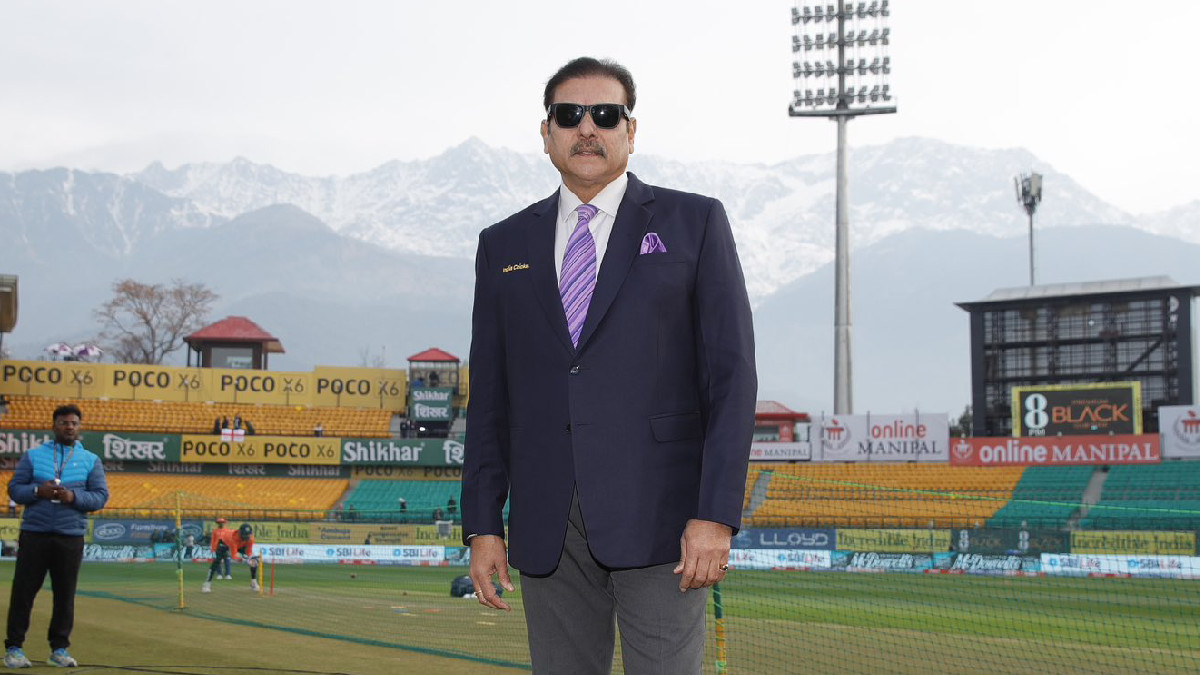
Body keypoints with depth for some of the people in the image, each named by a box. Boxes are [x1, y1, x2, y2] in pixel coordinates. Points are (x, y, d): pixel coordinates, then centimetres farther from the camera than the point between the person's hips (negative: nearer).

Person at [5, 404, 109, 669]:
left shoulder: (91, 461, 10)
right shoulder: (33, 455, 9)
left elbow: (101, 496, 3)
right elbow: (14, 489, 6)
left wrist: (73, 497, -14)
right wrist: (38, 491, -13)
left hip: (71, 538, 1)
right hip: (34, 534, -1)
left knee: (65, 594, 3)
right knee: (23, 591, 0)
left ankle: (59, 649, 12)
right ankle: (13, 648, 7)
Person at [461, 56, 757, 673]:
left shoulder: (693, 223, 4)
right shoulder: (504, 245, 13)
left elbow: (731, 374, -3)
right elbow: (489, 396, 13)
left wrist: (716, 515, -12)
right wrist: (482, 525, 5)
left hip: (657, 520, -3)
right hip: (546, 525, 3)